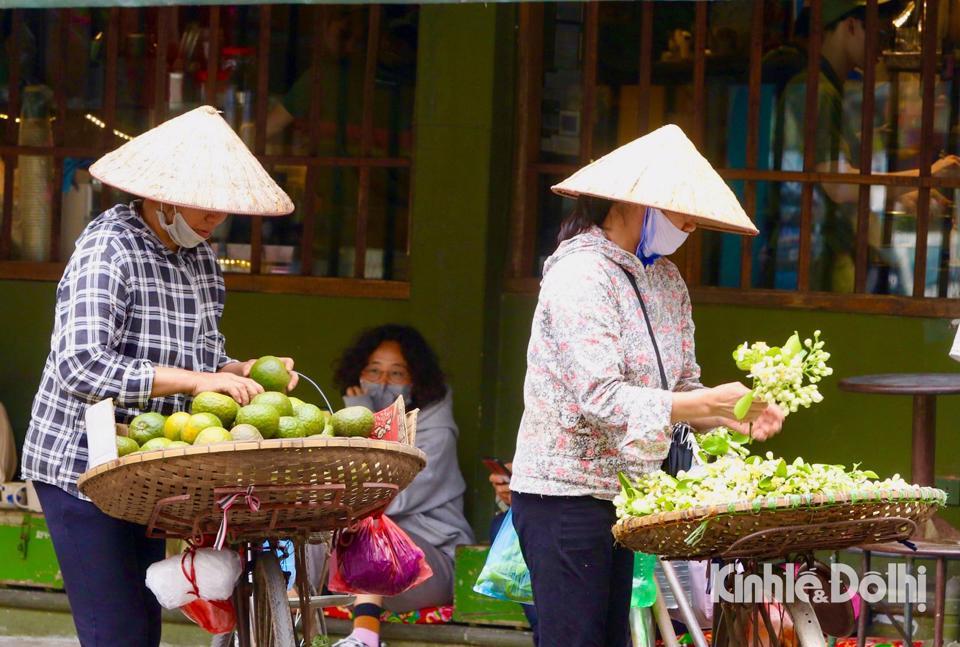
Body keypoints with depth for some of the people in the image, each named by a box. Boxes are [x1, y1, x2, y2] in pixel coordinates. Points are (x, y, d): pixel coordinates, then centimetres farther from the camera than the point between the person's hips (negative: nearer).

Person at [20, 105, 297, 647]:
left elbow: (205, 357, 19)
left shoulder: (202, 258, 9)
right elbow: (82, 368, -29)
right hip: (81, 468, -8)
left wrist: (242, 372, -4)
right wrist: (195, 380, -29)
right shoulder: (109, 250, -17)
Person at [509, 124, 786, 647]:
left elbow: (683, 386, 12)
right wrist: (707, 403, -26)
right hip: (565, 495, -8)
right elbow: (601, 398, -23)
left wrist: (738, 416, -8)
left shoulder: (666, 280, 12)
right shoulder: (580, 274, -14)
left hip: (622, 495, 8)